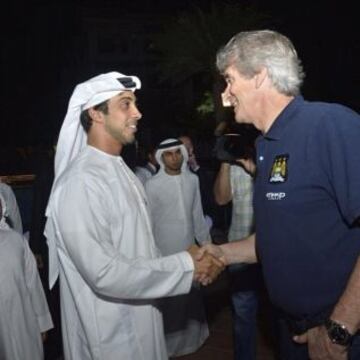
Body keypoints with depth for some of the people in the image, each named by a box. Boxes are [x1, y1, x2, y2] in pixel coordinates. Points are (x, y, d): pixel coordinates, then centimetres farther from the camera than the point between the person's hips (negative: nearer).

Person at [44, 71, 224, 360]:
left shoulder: (120, 170, 7)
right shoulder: (80, 182, -24)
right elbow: (105, 273, -27)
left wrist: (192, 262, -3)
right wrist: (185, 266, -21)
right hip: (111, 334, -8)